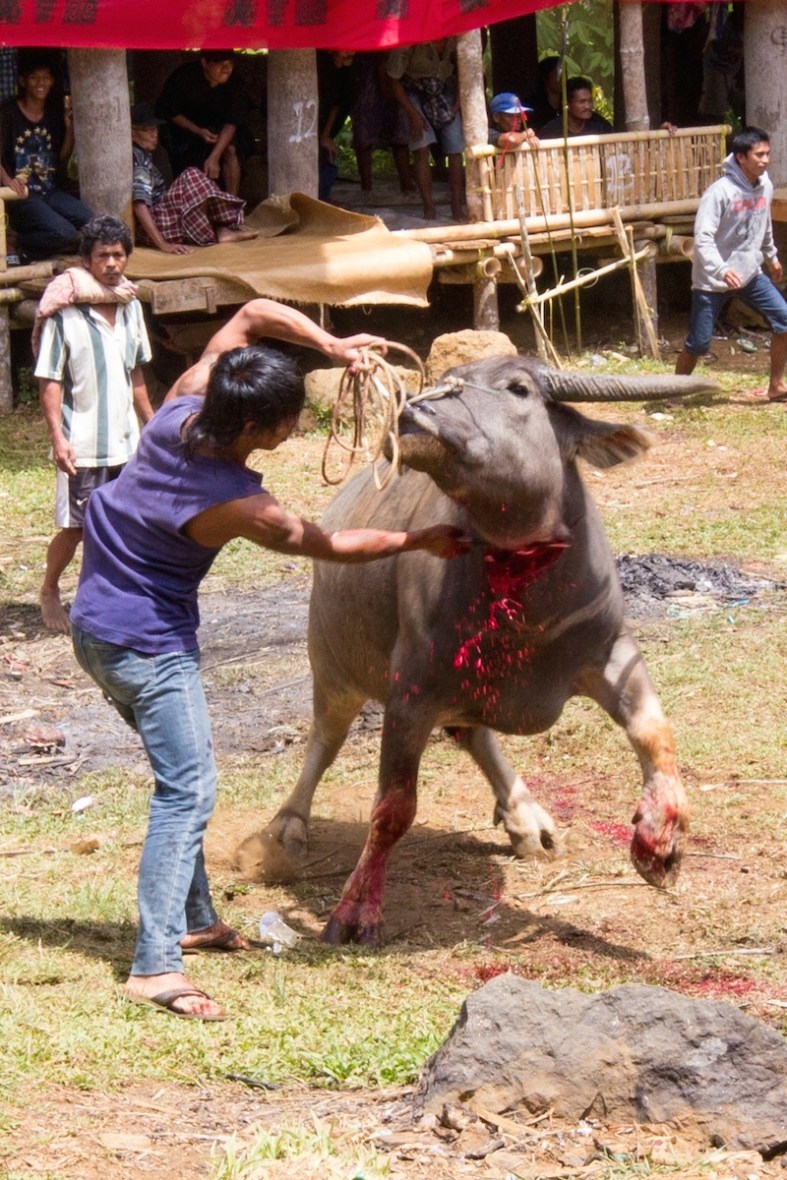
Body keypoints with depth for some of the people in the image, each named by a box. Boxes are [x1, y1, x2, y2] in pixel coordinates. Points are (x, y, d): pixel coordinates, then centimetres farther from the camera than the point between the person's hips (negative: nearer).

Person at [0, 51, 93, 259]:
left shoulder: (55, 114, 13)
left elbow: (62, 161, 13)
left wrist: (70, 127, 1)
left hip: (50, 192, 6)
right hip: (22, 195, -6)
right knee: (64, 233, -27)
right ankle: (23, 244, 2)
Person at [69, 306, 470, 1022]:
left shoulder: (183, 410, -9)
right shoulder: (239, 506, -26)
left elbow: (256, 312, 0)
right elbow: (330, 546, -10)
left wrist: (331, 345, -13)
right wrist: (420, 541, 1)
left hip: (97, 627, 9)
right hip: (148, 643, -9)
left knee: (184, 774, 21)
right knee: (189, 789, -9)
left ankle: (194, 919, 33)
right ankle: (155, 968, -17)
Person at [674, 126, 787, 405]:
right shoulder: (720, 192, -23)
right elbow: (702, 238, -28)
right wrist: (721, 271, -40)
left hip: (750, 273, 6)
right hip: (712, 280, -6)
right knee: (698, 344, -3)